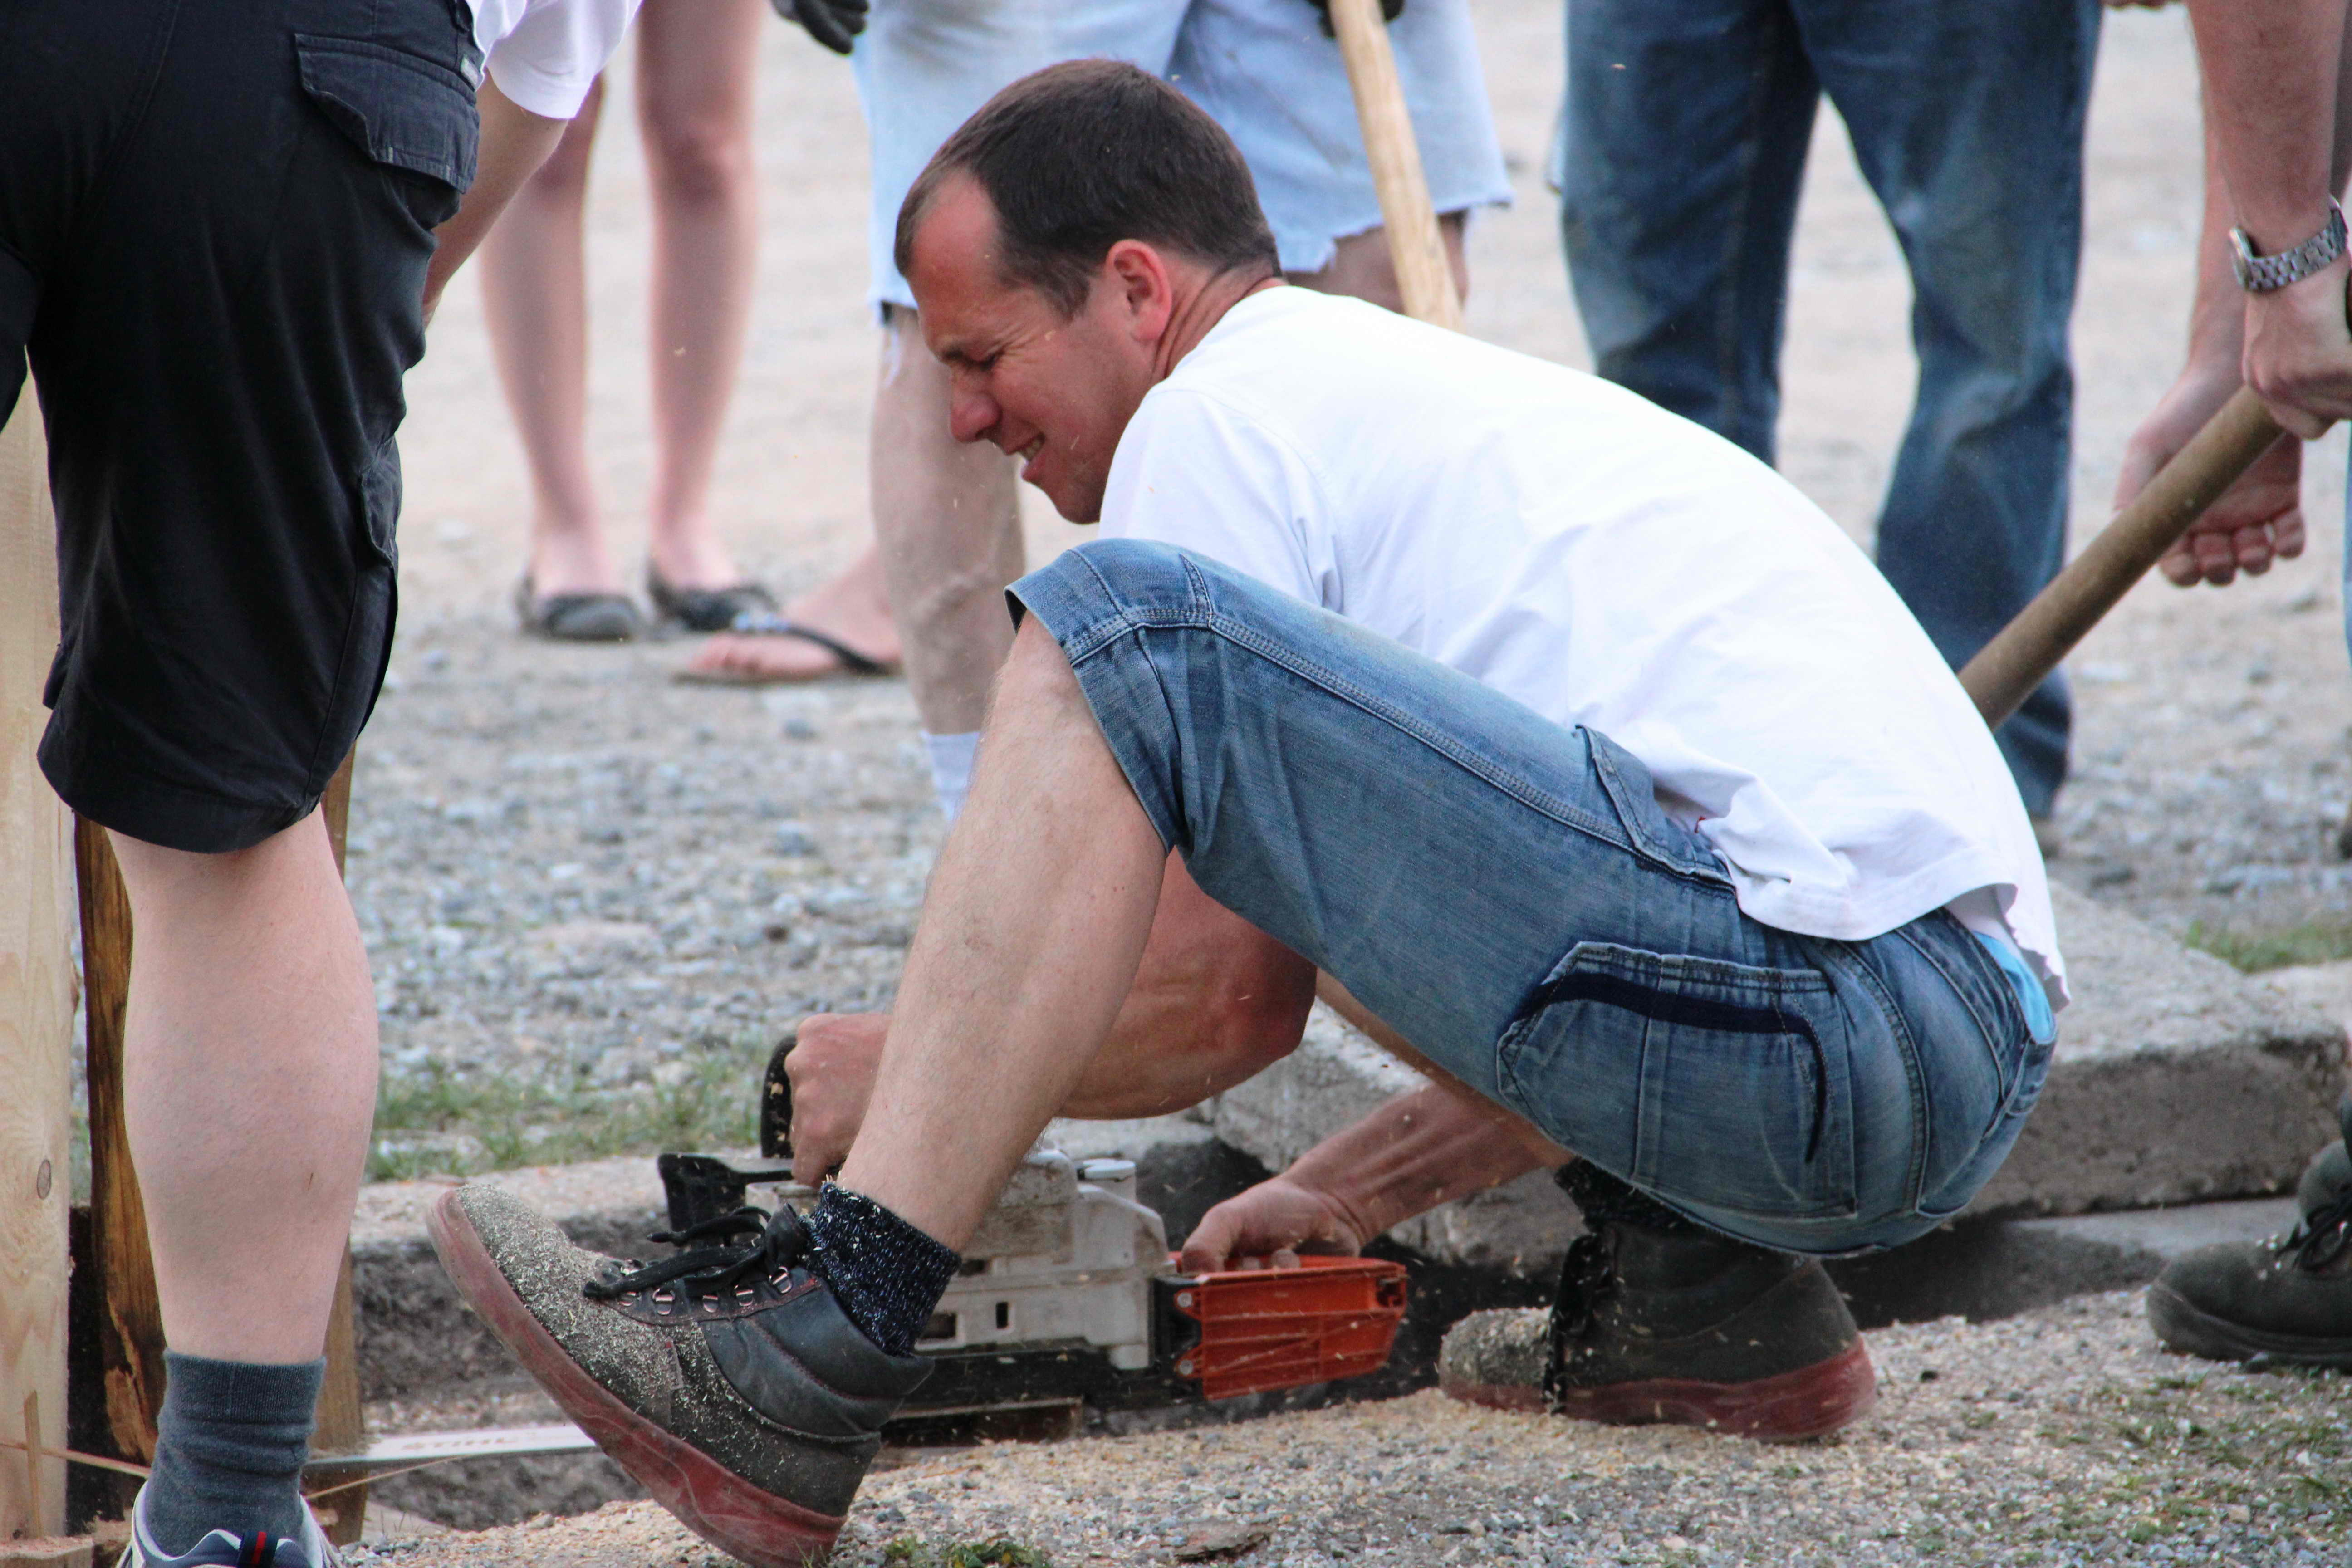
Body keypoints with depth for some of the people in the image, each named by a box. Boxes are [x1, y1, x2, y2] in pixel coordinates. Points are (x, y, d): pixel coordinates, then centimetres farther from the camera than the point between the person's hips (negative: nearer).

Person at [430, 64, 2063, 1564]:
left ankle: (816, 1348, -20)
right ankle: (1717, 1279, 17)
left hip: (1809, 1031, -10)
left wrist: (889, 1067, 14)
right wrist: (1341, 1195, 35)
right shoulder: (1444, 386, 30)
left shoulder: (1228, 403, 1)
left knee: (1121, 631, -14)